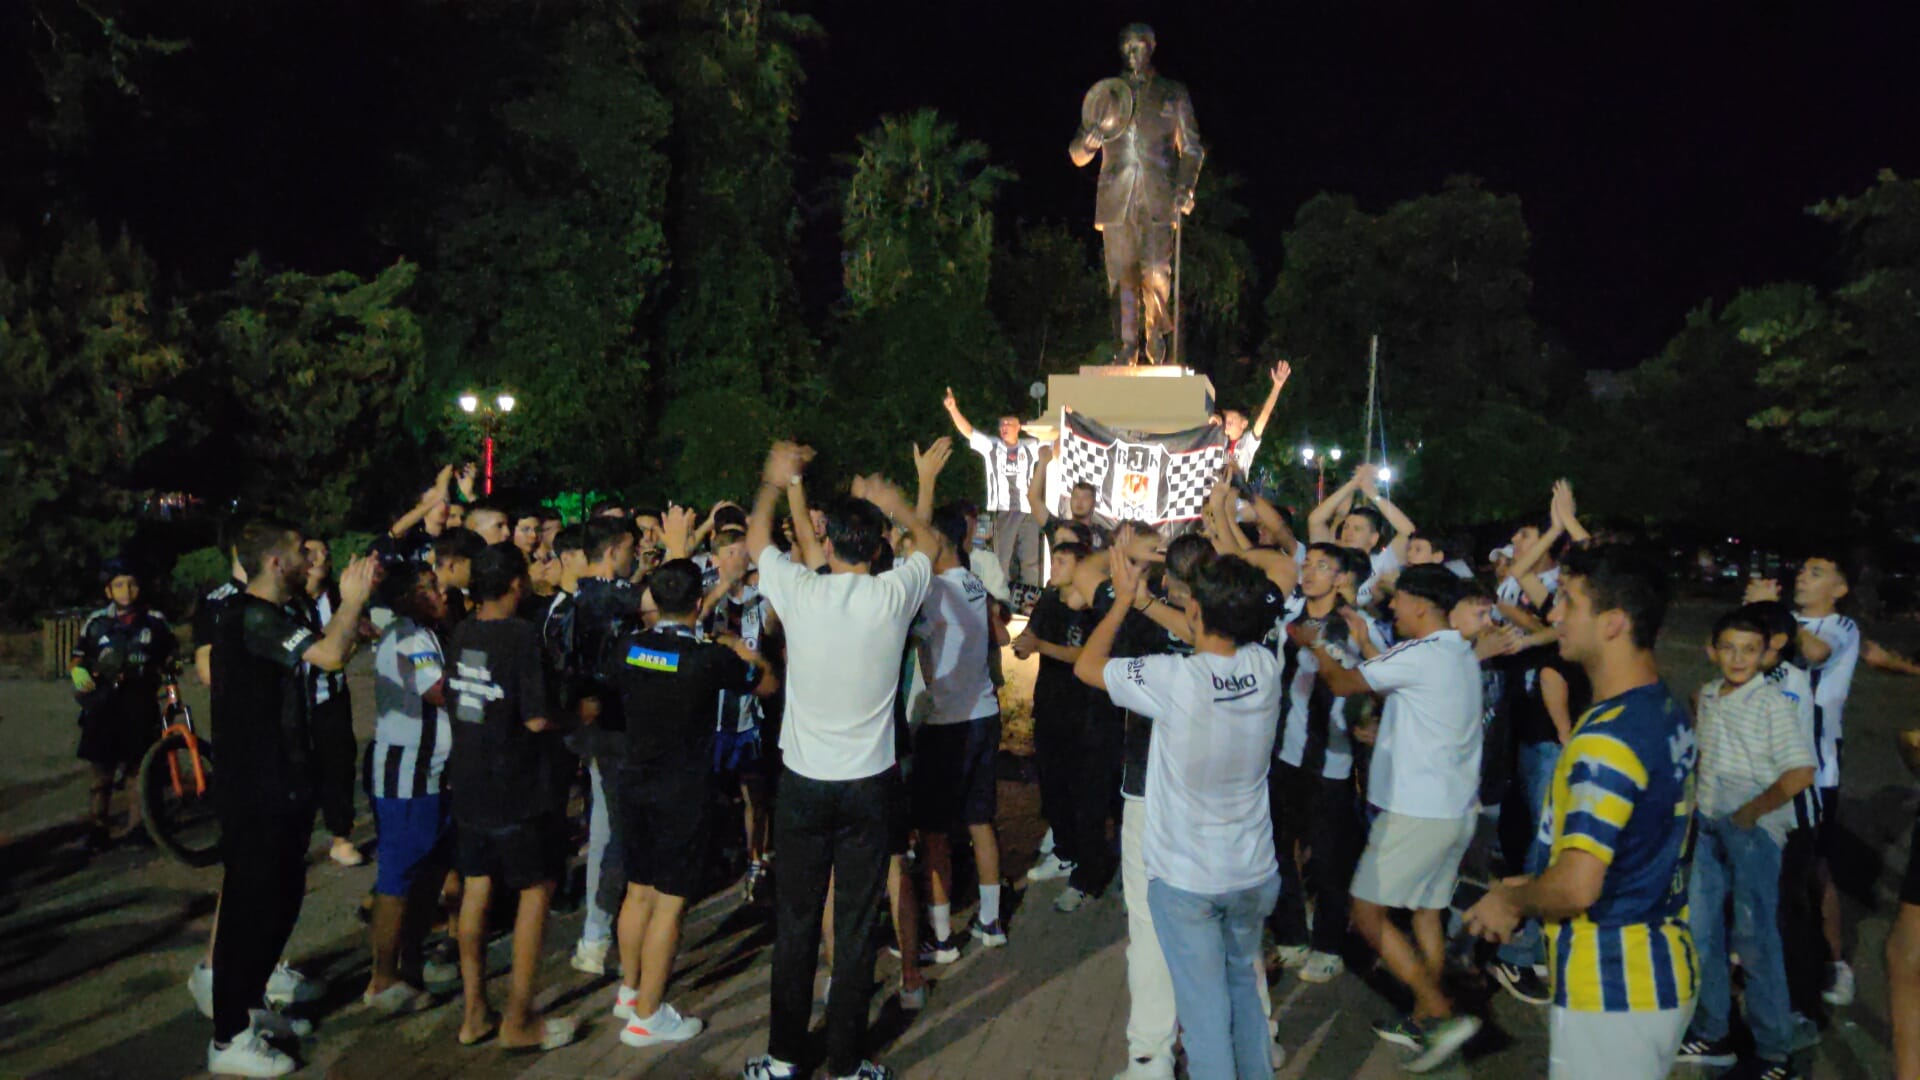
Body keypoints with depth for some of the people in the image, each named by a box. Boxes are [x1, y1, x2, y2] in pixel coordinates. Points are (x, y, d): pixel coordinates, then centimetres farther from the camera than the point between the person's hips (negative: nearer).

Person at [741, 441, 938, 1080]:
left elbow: (755, 540, 13)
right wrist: (891, 503, 22)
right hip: (868, 786, -1)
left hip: (802, 784, 1)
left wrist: (775, 482, 24)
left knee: (795, 921, 12)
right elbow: (929, 543, 12)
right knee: (857, 926, 8)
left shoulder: (800, 591, -9)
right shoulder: (893, 595, -10)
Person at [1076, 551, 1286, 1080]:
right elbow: (1223, 638, 10)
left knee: (1204, 1003, 10)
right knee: (1243, 982, 26)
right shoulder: (1265, 668, -13)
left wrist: (1124, 600, 1)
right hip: (1254, 872, 5)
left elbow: (1087, 666, -10)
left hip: (1185, 879, -5)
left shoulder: (1174, 679, -26)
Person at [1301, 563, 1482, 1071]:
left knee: (1368, 912, -2)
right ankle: (1423, 1021, 23)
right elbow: (1388, 679, 19)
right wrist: (1365, 644, 18)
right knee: (1426, 911, 16)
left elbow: (1341, 684, -10)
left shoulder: (1420, 655, -16)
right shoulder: (1461, 653, 11)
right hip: (1457, 808, 9)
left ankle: (1442, 1014, -6)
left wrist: (1315, 644, 6)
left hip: (1417, 812, -9)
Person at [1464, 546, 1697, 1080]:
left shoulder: (1606, 739, -25)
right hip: (1663, 972, 9)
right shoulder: (1670, 713, 6)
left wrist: (1509, 901, -9)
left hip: (1612, 989, -9)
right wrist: (1531, 885, 13)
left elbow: (1576, 886, -29)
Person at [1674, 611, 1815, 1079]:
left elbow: (1800, 773, -19)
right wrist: (1694, 801, 10)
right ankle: (1712, 1033, 27)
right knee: (1701, 928, 12)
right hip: (1708, 826, 6)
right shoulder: (1706, 697, 6)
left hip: (1753, 830, -6)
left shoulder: (1772, 703, -13)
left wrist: (1751, 811, -15)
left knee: (1755, 936, 1)